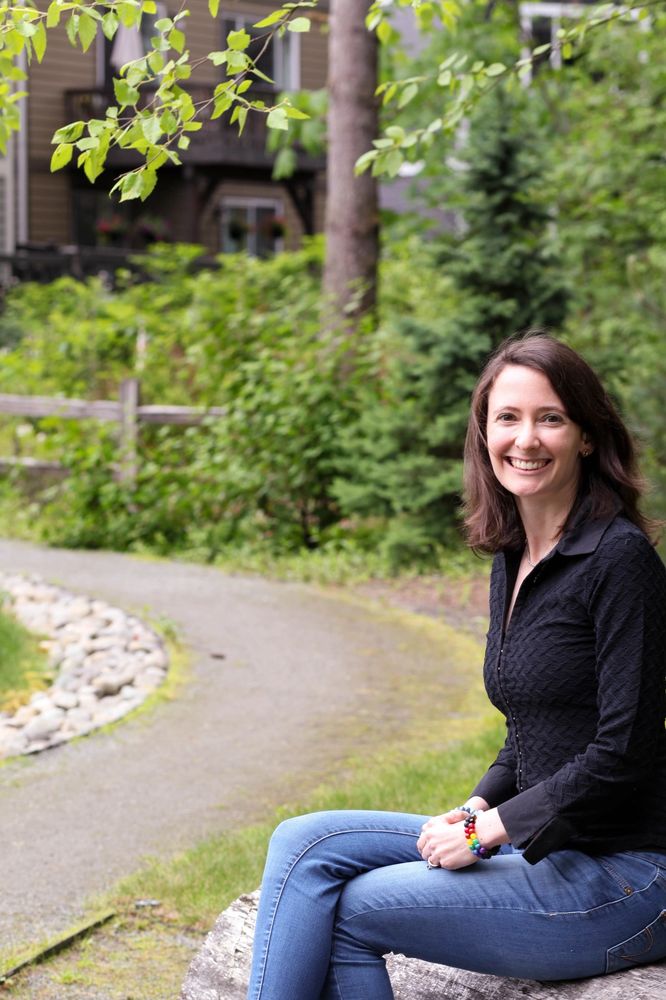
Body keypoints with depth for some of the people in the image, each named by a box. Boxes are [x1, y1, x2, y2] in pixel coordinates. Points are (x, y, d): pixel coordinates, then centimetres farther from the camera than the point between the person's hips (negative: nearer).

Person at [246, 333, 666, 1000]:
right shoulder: (512, 563, 11)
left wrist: (488, 828, -14)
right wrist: (476, 809, 2)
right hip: (541, 851, 8)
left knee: (346, 909, -12)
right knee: (304, 842, -3)